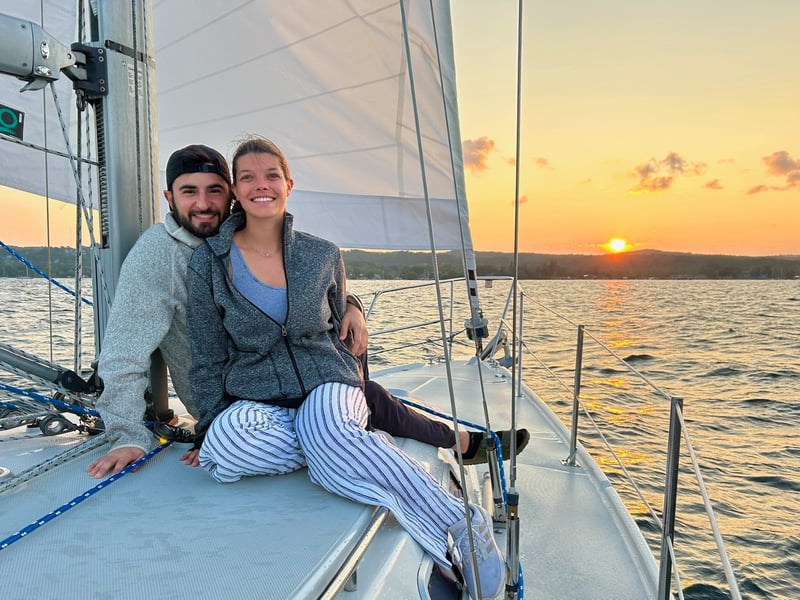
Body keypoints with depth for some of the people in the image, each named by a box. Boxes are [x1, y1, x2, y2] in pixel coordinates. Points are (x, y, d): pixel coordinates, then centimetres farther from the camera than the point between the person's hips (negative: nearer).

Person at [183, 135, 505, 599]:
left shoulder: (323, 255, 4)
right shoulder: (209, 262, 1)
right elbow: (208, 360, 6)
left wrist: (356, 394, 9)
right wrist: (210, 428, 0)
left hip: (328, 388, -1)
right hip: (254, 400, 1)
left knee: (324, 426, -37)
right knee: (227, 441, -34)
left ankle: (463, 525, -29)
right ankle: (361, 448, -19)